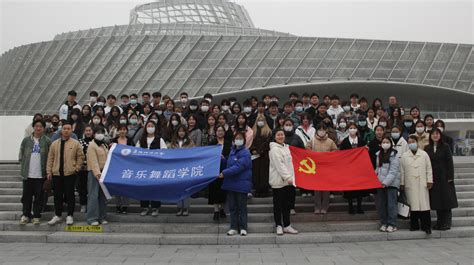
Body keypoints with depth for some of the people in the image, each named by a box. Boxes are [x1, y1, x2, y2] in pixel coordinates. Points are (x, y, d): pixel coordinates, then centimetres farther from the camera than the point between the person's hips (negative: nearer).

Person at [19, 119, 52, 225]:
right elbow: (21, 155, 11)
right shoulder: (26, 140, 6)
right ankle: (26, 215, 19)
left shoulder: (47, 141, -1)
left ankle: (36, 216, 13)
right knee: (27, 195, 8)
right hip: (28, 174, 2)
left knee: (39, 196, 4)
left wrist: (48, 170, -5)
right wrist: (23, 168, 5)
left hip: (41, 174, -2)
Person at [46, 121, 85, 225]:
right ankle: (57, 215, 19)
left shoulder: (75, 143, 1)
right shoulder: (54, 144, 9)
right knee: (58, 195, 9)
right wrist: (49, 171, 4)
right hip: (56, 173, 3)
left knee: (69, 195, 1)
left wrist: (76, 168, -3)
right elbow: (50, 158, 9)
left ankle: (70, 216, 10)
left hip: (70, 174, -3)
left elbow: (80, 157, 3)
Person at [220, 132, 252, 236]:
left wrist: (225, 173, -25)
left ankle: (243, 228, 11)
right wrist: (223, 159, 4)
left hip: (241, 184, -7)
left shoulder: (245, 153, -12)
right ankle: (234, 228, 16)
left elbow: (238, 167, -23)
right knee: (232, 206, 9)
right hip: (231, 183, 7)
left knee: (242, 206, 2)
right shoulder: (232, 150, 12)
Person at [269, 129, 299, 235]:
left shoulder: (286, 147, 14)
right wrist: (288, 177, -21)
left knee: (287, 204, 11)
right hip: (278, 181, -7)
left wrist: (291, 177, 11)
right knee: (278, 205, 2)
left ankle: (287, 226, 18)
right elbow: (279, 165, -17)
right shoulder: (274, 149, -11)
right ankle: (279, 226, 11)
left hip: (287, 181, 7)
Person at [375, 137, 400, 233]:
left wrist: (386, 182, -18)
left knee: (391, 204, -4)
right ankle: (383, 223, 16)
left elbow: (393, 171, -12)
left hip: (391, 183, -6)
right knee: (380, 204, 7)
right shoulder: (378, 155, 13)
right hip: (380, 183, 6)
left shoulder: (394, 155, -7)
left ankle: (392, 224, 2)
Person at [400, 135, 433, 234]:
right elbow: (402, 171, 7)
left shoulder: (424, 154, 6)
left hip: (422, 184, 0)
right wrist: (402, 183, 5)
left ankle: (426, 226, 2)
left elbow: (429, 169, 7)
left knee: (424, 204, -3)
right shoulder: (404, 156, 7)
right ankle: (414, 225, 9)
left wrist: (429, 181, 1)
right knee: (413, 204, 1)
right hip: (410, 185, 1)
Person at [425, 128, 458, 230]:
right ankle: (439, 222, 15)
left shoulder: (445, 147, -1)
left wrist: (450, 177, -11)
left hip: (444, 177, -3)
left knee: (446, 200, -2)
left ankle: (446, 223, 5)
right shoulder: (427, 148, 7)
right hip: (433, 178, 3)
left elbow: (450, 162, -4)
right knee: (436, 201, 6)